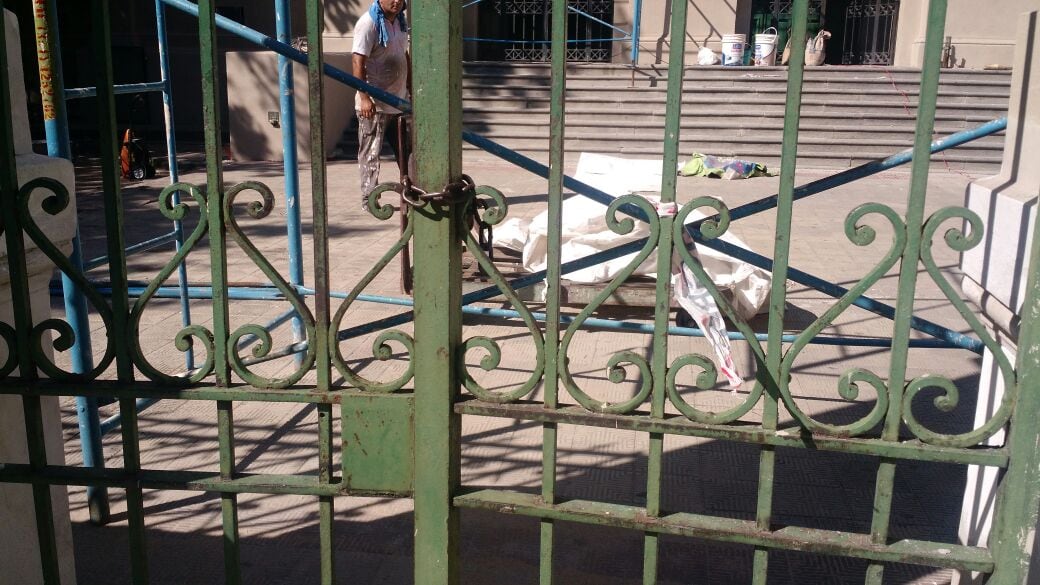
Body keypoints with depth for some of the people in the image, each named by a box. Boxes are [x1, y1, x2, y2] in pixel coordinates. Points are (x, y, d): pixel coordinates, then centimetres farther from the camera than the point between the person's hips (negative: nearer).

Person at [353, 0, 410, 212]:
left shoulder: (400, 21, 11)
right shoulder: (369, 23, -14)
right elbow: (358, 61, -19)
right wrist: (364, 97, -25)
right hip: (374, 103, -8)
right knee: (370, 153, 0)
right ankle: (369, 199, 8)